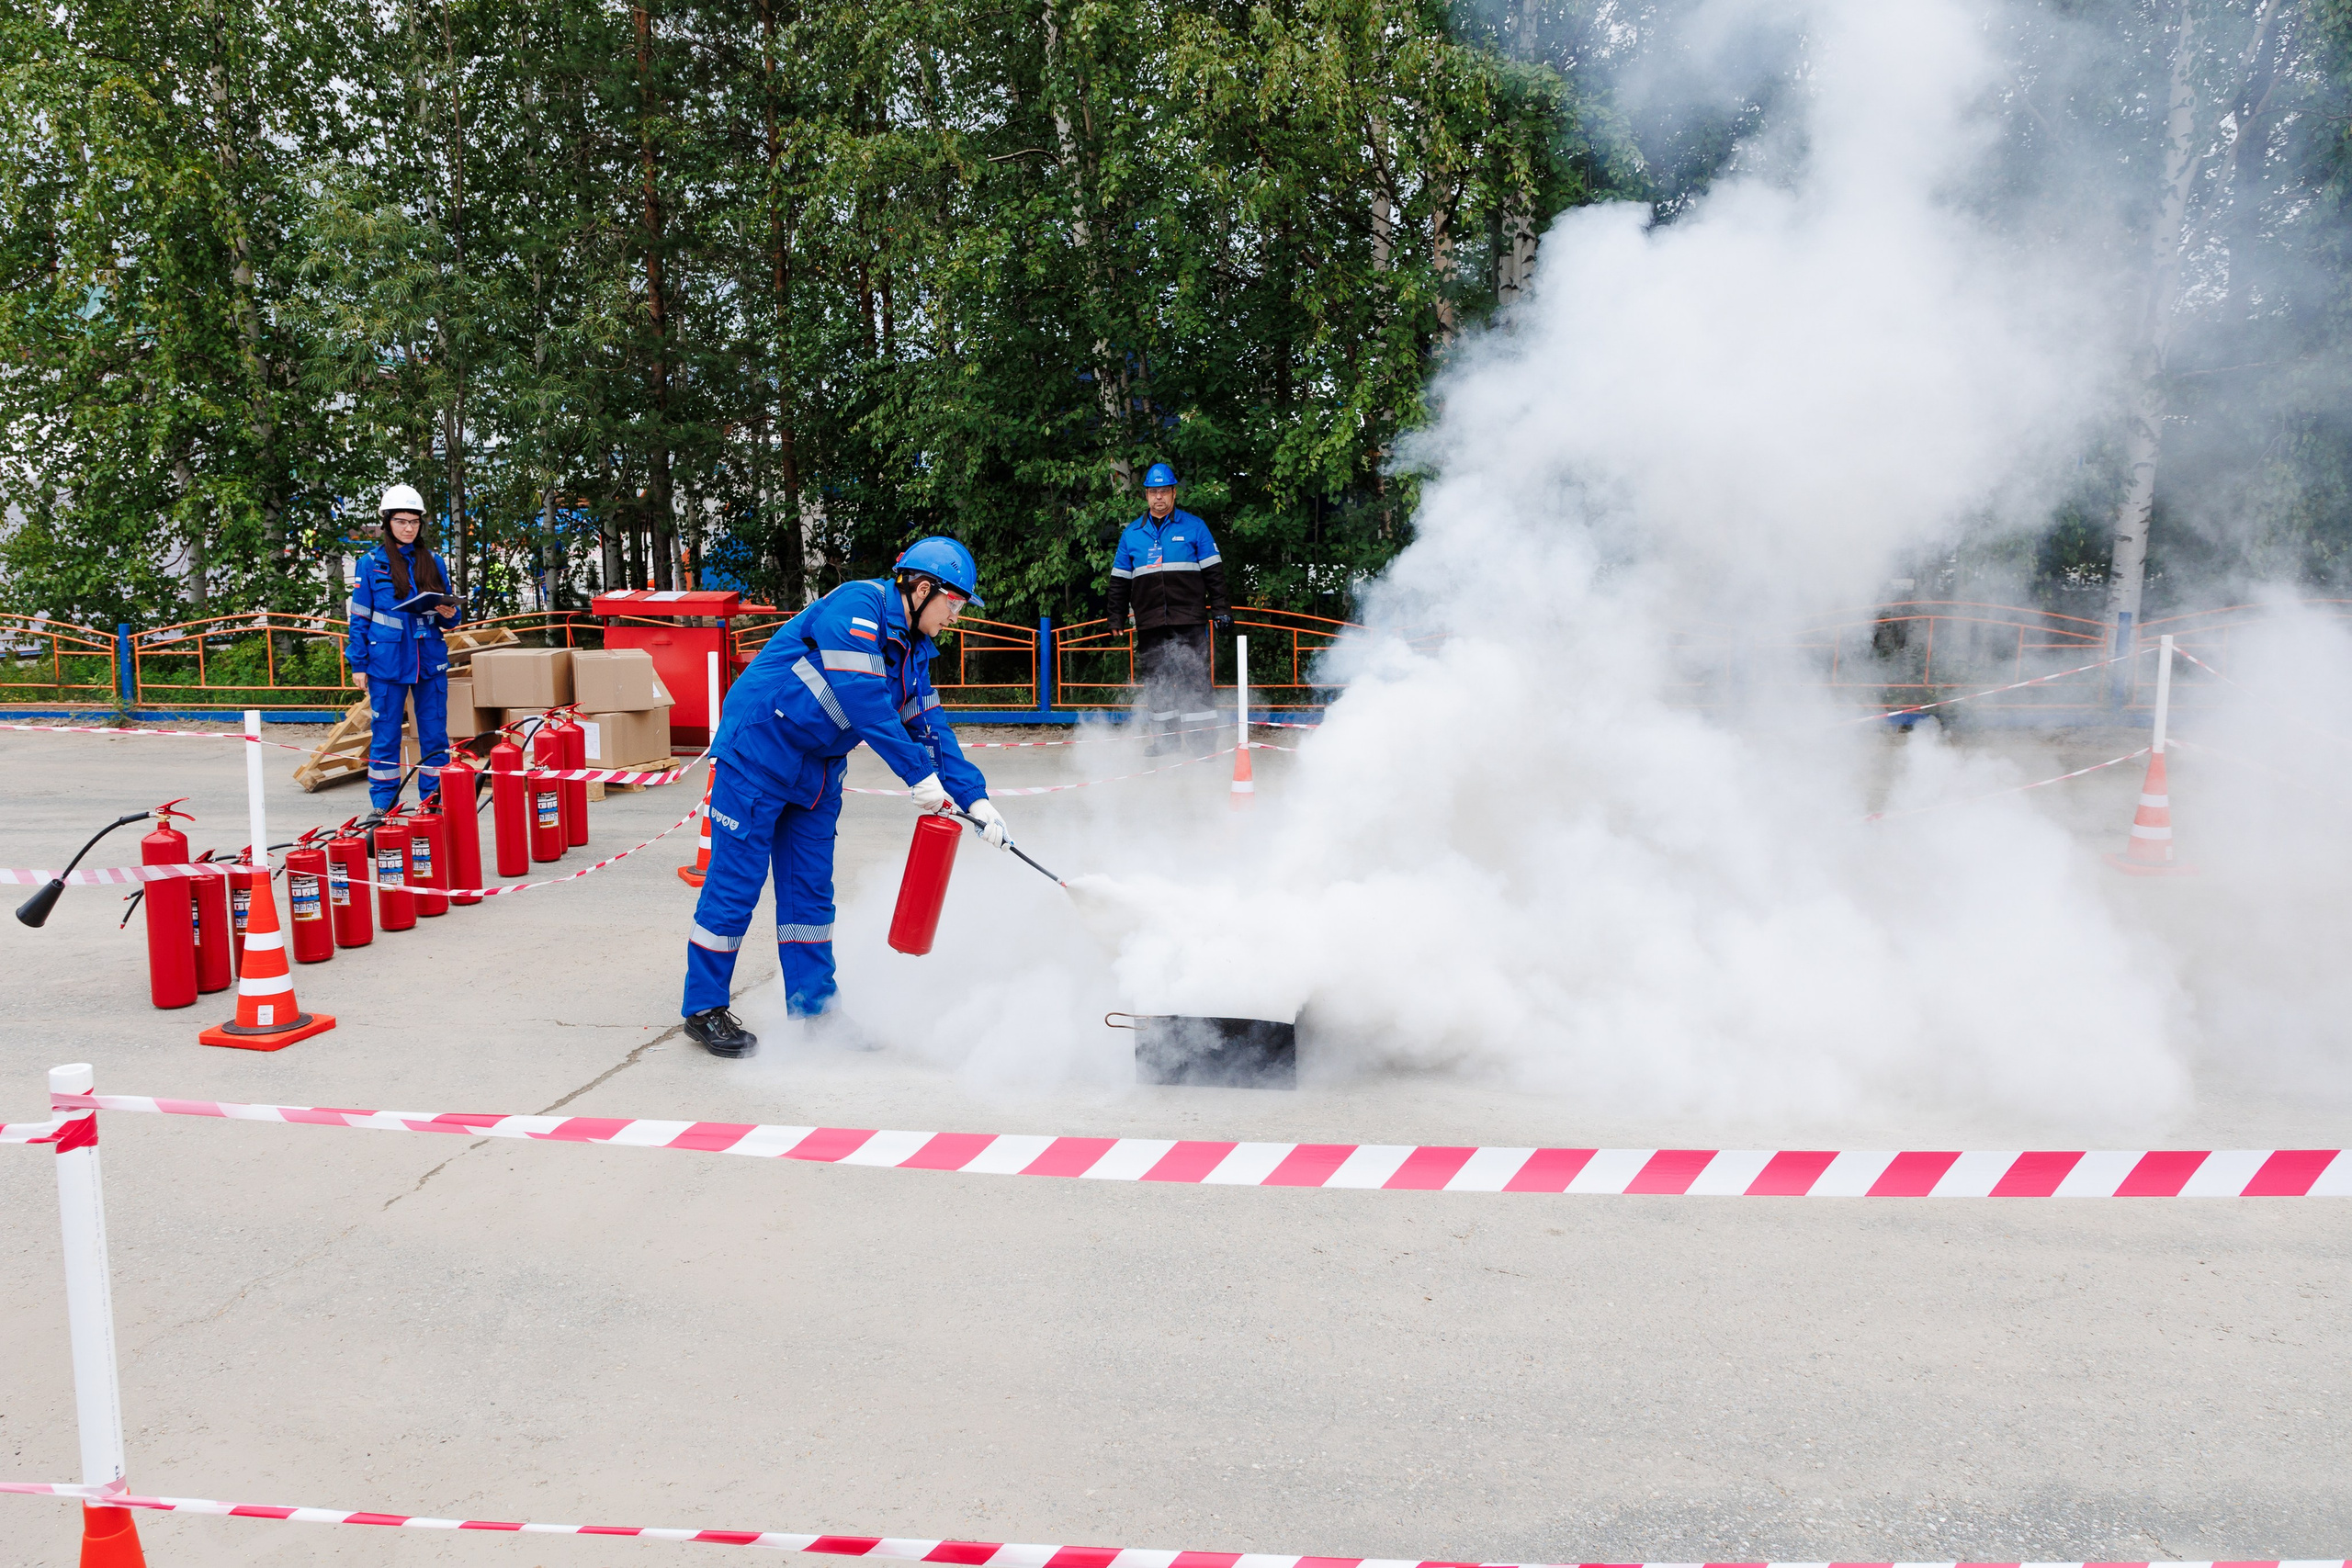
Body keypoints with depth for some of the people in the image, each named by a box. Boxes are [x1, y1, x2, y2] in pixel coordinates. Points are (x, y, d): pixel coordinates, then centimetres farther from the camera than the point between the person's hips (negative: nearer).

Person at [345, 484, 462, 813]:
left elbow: (448, 617, 16)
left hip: (430, 661, 3)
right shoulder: (371, 563, 2)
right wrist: (358, 664, -2)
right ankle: (383, 807, 11)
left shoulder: (433, 562, 10)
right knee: (385, 735, 2)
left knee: (435, 736, 3)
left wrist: (449, 614, -8)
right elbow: (360, 617, 3)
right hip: (387, 661, -2)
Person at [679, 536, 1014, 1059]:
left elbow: (929, 728, 9)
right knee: (736, 880, -3)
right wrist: (920, 773, -24)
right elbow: (864, 702, -27)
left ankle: (814, 1008, 19)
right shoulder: (857, 606, -18)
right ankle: (704, 1008, 9)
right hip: (758, 752, -9)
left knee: (811, 888, 10)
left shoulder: (912, 649, 10)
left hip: (817, 770, 9)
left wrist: (974, 797, -1)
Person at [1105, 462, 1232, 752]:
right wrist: (1117, 617, 12)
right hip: (1149, 624, 3)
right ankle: (1164, 738, 12)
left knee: (1195, 679, -4)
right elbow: (1119, 580, 17)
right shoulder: (1132, 533, 12)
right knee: (1155, 682, 4)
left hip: (1189, 621, -3)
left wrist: (1221, 609, -1)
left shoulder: (1194, 527, 5)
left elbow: (1213, 572, 6)